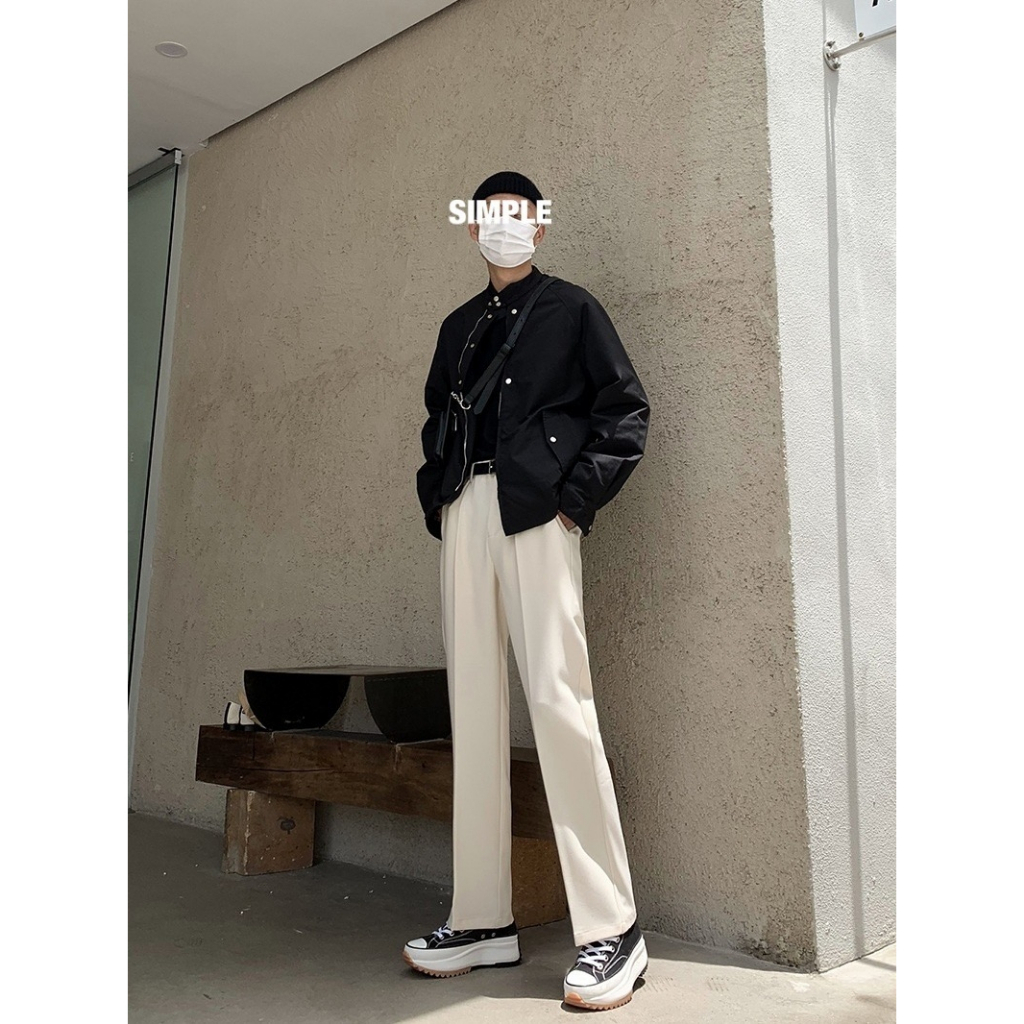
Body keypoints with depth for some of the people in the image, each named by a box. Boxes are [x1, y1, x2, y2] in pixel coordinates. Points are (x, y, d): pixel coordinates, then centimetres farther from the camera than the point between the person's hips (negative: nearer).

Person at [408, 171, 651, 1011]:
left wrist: (577, 497, -8)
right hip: (464, 513, 6)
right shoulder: (459, 325, 24)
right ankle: (484, 918, 11)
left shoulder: (571, 308, 10)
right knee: (473, 704, 3)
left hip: (536, 510, -5)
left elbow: (627, 409, 1)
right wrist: (438, 500, 9)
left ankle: (612, 930, -5)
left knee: (556, 696, -14)